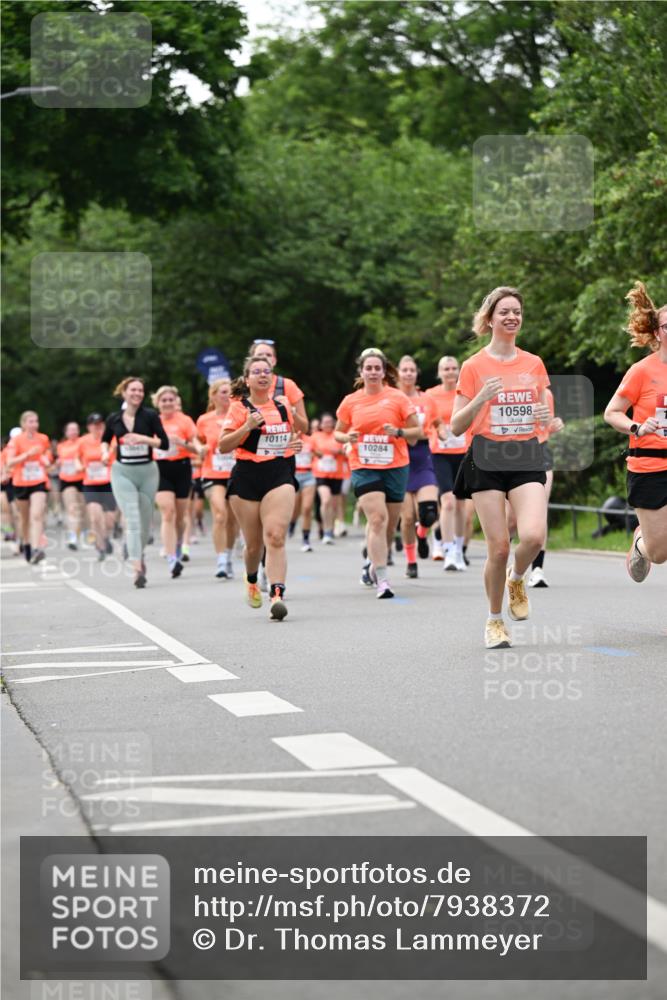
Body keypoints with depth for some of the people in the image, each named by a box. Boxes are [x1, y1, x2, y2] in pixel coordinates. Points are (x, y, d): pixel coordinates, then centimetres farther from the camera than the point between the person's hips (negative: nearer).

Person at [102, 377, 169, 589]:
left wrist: (143, 438, -20)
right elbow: (105, 439, 21)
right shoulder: (114, 418, 2)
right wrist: (105, 452, 1)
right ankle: (138, 569, -20)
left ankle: (139, 554, 38)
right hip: (122, 472, -1)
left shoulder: (150, 416, -4)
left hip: (147, 472, 1)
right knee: (132, 520, -13)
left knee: (145, 520, 10)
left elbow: (165, 444, -8)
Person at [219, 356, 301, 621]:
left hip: (280, 474, 1)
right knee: (254, 544, 7)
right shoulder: (239, 407, 0)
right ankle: (252, 581, 39)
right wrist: (247, 427, -16)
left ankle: (277, 595, -26)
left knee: (275, 536, -18)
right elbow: (223, 446, -4)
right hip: (247, 477, -1)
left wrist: (296, 444, 7)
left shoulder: (283, 404, 11)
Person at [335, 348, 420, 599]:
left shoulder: (397, 397, 1)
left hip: (395, 467, 1)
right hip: (363, 467, -1)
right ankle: (382, 580, -18)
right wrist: (348, 437, -6)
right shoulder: (350, 402, 5)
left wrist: (399, 432, -15)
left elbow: (416, 430, 4)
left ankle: (373, 561, 37)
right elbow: (338, 432, 16)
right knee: (377, 518, -17)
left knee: (389, 525, 9)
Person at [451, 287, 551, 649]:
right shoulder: (473, 366, 0)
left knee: (533, 536, -20)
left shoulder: (534, 364, 10)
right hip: (487, 460, -2)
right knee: (499, 547, -6)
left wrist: (545, 415, -3)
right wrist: (481, 399, -18)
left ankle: (516, 578, 15)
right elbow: (456, 426, -1)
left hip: (527, 459, 2)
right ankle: (494, 621, 16)